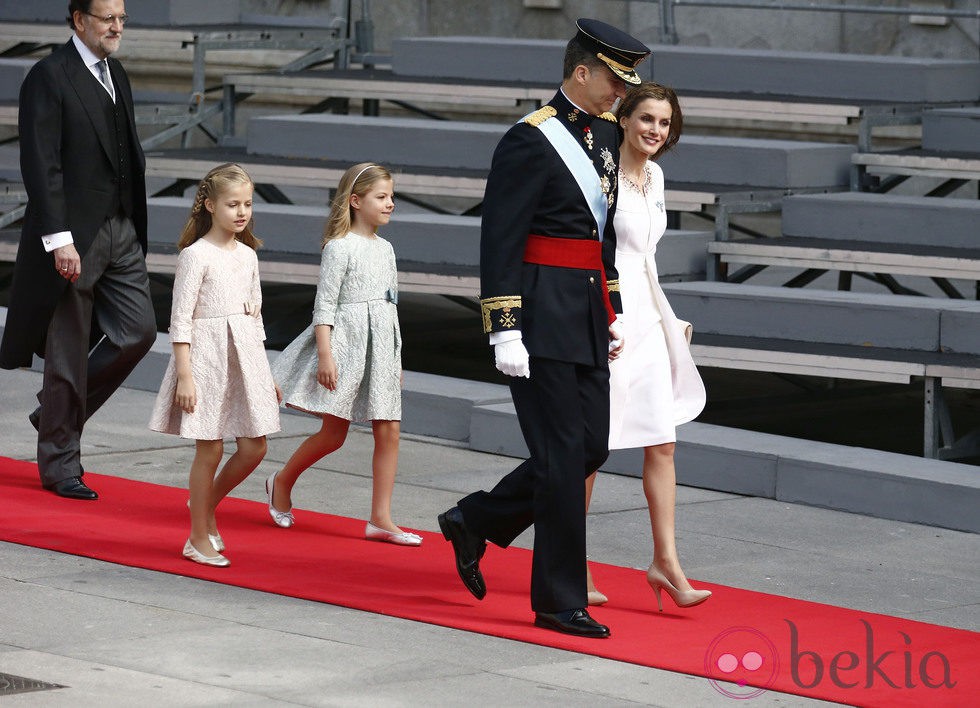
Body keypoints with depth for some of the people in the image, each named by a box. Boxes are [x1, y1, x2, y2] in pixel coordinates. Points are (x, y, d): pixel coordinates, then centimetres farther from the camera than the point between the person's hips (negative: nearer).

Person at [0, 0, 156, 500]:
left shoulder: (116, 75, 13)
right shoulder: (48, 78, -12)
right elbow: (41, 165, -17)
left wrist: (134, 226, 15)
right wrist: (59, 239, -22)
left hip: (121, 231, 8)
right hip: (74, 235, -8)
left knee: (138, 331, 4)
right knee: (68, 352, 0)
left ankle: (57, 413, 23)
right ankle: (60, 465, 12)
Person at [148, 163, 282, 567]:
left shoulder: (248, 256, 11)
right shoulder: (196, 255, -9)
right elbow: (181, 318, -11)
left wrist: (265, 374, 17)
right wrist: (185, 374, -16)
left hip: (244, 354, 6)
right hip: (206, 353, -6)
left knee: (254, 447, 2)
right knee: (210, 450, -3)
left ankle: (208, 503, 26)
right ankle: (199, 539, 8)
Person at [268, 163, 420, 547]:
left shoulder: (385, 249, 14)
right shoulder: (339, 247, -9)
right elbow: (324, 304, -11)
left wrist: (396, 359, 19)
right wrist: (325, 355, -18)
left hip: (380, 346, 7)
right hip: (345, 342, -7)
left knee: (389, 431, -2)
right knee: (333, 433, -1)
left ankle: (380, 519, 1)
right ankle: (282, 481, 25)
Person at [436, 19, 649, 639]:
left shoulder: (604, 135, 13)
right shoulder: (530, 142, -13)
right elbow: (499, 243, -15)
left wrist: (612, 311, 20)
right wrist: (505, 332, -18)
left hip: (586, 316, 9)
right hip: (542, 315, -9)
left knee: (592, 446, 10)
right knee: (563, 453, -5)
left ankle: (475, 523, 26)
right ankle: (560, 601, 2)